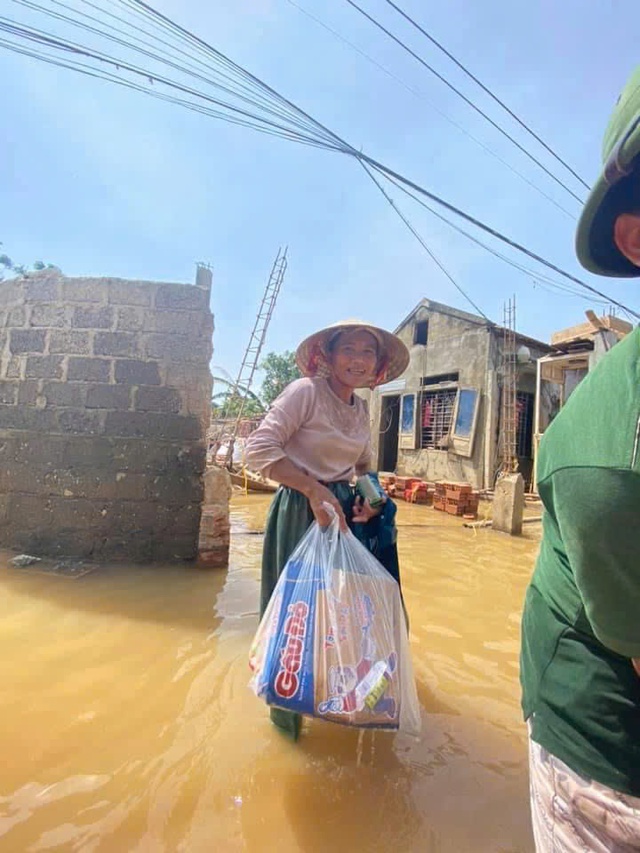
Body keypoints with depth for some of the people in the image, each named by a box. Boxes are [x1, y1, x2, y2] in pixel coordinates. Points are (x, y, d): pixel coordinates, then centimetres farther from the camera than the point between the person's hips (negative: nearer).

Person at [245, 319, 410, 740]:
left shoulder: (362, 408, 8)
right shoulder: (306, 391, -14)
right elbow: (259, 449, -21)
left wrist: (369, 497, 0)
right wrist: (314, 490, -25)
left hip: (344, 511, 7)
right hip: (301, 511, -7)